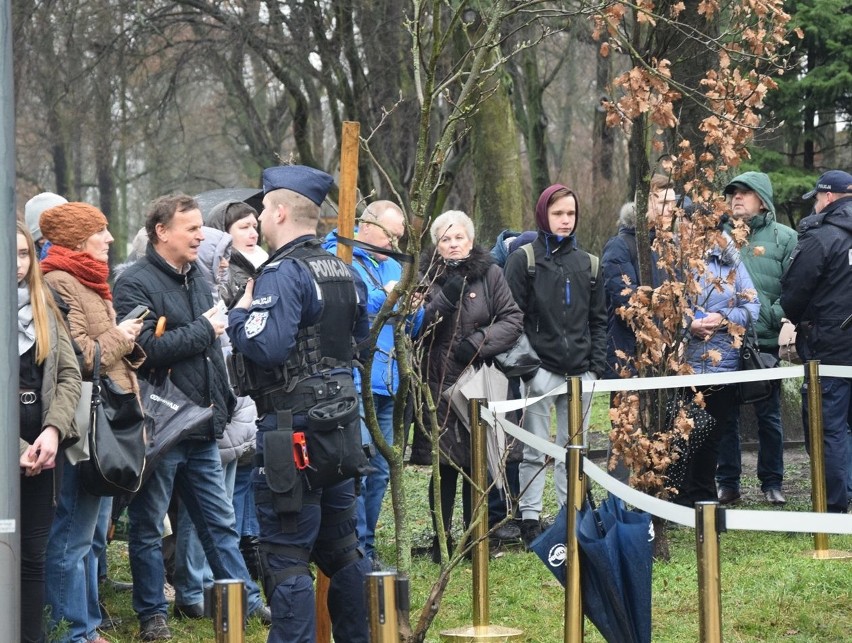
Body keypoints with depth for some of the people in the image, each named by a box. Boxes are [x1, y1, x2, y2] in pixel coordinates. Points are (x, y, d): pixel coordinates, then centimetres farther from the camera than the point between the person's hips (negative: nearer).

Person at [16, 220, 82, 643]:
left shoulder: (44, 307, 13)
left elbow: (70, 374, 7)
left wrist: (53, 430, -9)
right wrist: (16, 449, -14)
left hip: (39, 452, 5)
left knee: (33, 556, 8)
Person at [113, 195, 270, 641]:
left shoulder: (195, 280, 15)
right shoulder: (135, 283, -12)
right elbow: (146, 348, -25)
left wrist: (222, 401, 17)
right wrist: (203, 330, -14)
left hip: (202, 426, 8)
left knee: (219, 521, 14)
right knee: (147, 527, 5)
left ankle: (246, 601, 20)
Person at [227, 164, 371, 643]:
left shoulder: (283, 274, -16)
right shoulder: (343, 272, 11)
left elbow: (267, 347, -27)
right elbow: (361, 335, 25)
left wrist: (239, 313, -10)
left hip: (292, 430, -9)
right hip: (341, 424, 9)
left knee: (286, 558, -4)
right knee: (341, 547, 18)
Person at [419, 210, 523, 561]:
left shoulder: (489, 273, 3)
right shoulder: (429, 277, 5)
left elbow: (513, 320, -1)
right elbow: (418, 326, -4)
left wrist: (477, 344, -13)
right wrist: (444, 299, -18)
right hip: (440, 382, 0)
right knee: (445, 461, 1)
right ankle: (441, 538, 9)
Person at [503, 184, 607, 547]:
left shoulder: (587, 264, 13)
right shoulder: (523, 260, 1)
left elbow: (598, 319, 16)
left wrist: (598, 363, 4)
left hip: (580, 373, 4)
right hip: (541, 369, -4)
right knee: (534, 451, -1)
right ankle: (530, 520, 4)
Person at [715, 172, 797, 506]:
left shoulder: (784, 238, 3)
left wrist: (781, 317, -16)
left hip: (766, 342, -2)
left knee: (769, 415, 5)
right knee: (724, 416, 5)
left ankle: (772, 482, 15)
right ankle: (727, 483, 13)